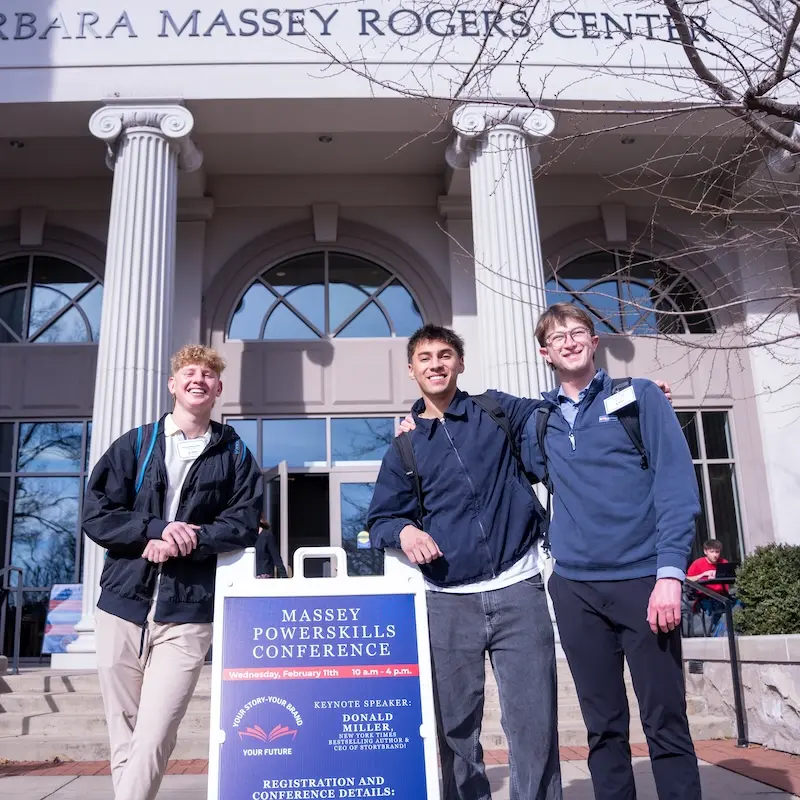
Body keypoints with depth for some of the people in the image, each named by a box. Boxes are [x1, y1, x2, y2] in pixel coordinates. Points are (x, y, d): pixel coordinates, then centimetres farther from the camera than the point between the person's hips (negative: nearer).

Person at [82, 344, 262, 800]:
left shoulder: (235, 456, 9)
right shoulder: (134, 445, 11)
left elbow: (243, 525, 0)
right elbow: (97, 516, 4)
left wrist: (181, 542, -13)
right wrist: (157, 528, -11)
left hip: (187, 612, -2)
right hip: (123, 603, 2)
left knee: (153, 739, -11)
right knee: (124, 737, 9)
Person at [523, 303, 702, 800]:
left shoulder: (639, 397, 2)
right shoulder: (539, 422, 12)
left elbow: (677, 485, -5)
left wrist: (670, 572, -15)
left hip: (642, 578, -3)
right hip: (575, 587, 3)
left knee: (666, 721, 1)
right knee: (604, 726, 9)